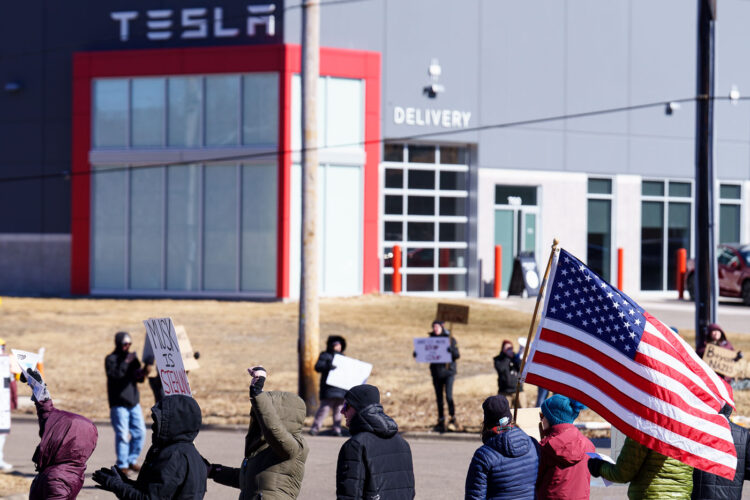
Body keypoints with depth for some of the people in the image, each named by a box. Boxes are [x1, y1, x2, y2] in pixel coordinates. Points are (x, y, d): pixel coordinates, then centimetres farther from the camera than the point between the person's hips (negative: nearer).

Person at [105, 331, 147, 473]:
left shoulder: (132, 357, 15)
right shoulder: (111, 359, -4)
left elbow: (140, 378, 18)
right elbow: (114, 375, -21)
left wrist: (140, 375, -5)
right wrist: (126, 362, -24)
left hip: (133, 401, 6)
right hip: (119, 403, -6)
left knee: (140, 432, 3)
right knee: (122, 435, -7)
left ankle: (132, 460, 18)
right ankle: (122, 465, 0)